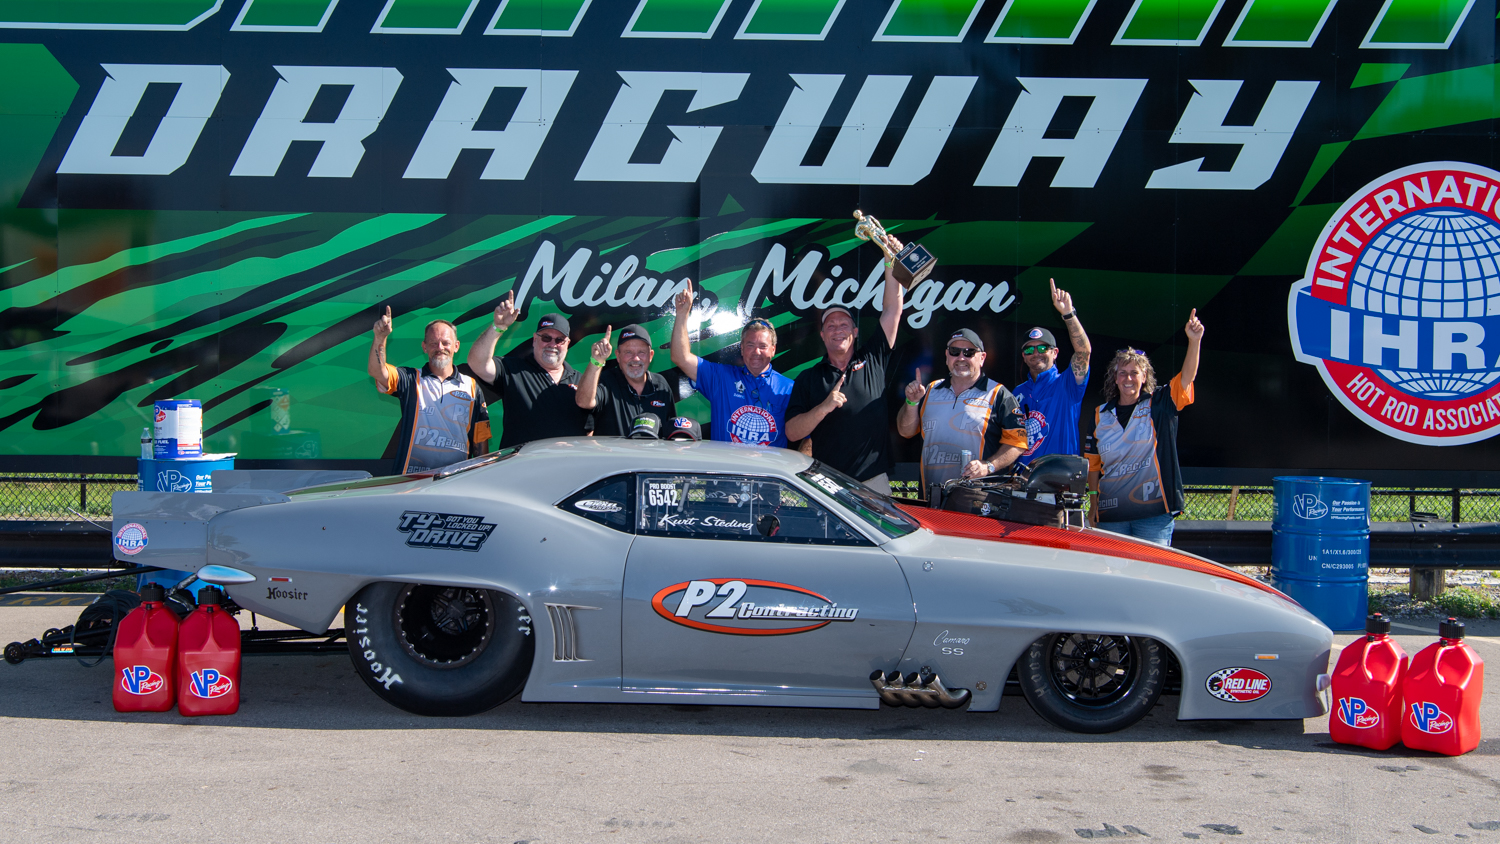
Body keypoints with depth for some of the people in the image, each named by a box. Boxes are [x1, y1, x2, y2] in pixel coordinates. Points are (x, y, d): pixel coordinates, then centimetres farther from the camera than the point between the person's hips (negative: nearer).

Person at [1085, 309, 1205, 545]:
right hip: (1111, 512, 3)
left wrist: (1194, 341, -26)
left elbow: (1187, 378, -11)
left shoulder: (1159, 405, 3)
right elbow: (1093, 463, 14)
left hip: (1154, 511, -2)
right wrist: (1093, 500, 9)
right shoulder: (1101, 415, 10)